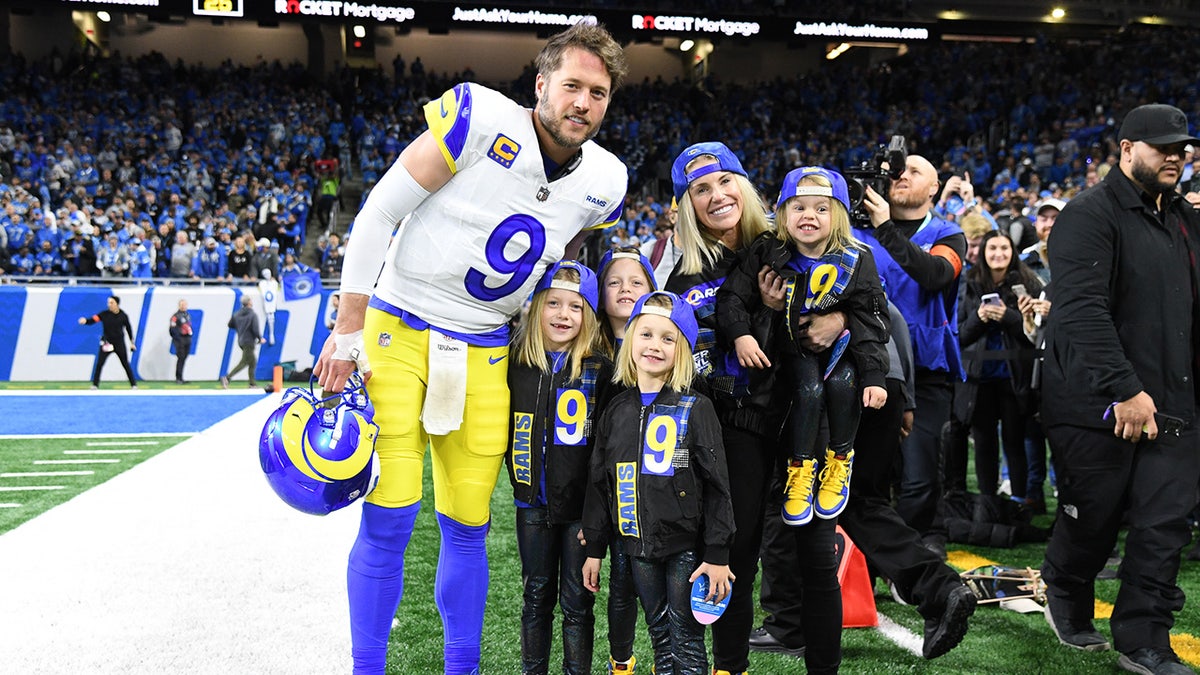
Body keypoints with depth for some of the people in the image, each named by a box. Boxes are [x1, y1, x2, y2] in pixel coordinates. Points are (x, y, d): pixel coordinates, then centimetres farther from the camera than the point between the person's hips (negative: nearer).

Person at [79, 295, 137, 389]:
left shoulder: (123, 316, -5)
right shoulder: (104, 314, -8)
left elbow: (128, 328, 6)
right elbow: (93, 320, -19)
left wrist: (132, 343, 9)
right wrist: (85, 320, -42)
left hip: (119, 343, 0)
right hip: (107, 343, 0)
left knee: (126, 364, 7)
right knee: (99, 364, -7)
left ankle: (133, 385, 16)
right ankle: (95, 385, 2)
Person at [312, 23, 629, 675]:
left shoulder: (604, 182, -1)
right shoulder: (481, 118, -17)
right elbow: (378, 213, -13)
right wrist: (347, 331, -12)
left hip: (483, 356, 4)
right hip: (398, 330, -4)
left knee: (467, 527, 9)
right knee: (389, 517, -7)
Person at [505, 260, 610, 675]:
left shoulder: (600, 369, -7)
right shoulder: (518, 365, 2)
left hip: (580, 504, -3)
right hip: (533, 501, 3)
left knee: (576, 602, 8)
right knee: (536, 596, 15)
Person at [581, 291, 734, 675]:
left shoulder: (695, 408, -8)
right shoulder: (616, 411, 4)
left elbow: (716, 484, -9)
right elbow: (599, 483, 10)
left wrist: (717, 554, -12)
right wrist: (594, 549, 10)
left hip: (685, 544, -4)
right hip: (638, 545, 4)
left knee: (686, 640, 4)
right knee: (659, 638, 14)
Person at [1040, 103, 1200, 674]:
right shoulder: (1091, 214, -10)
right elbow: (1082, 311, -21)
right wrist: (1124, 391, -25)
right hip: (1098, 407, -6)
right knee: (1091, 521, 8)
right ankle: (1067, 605, 34)